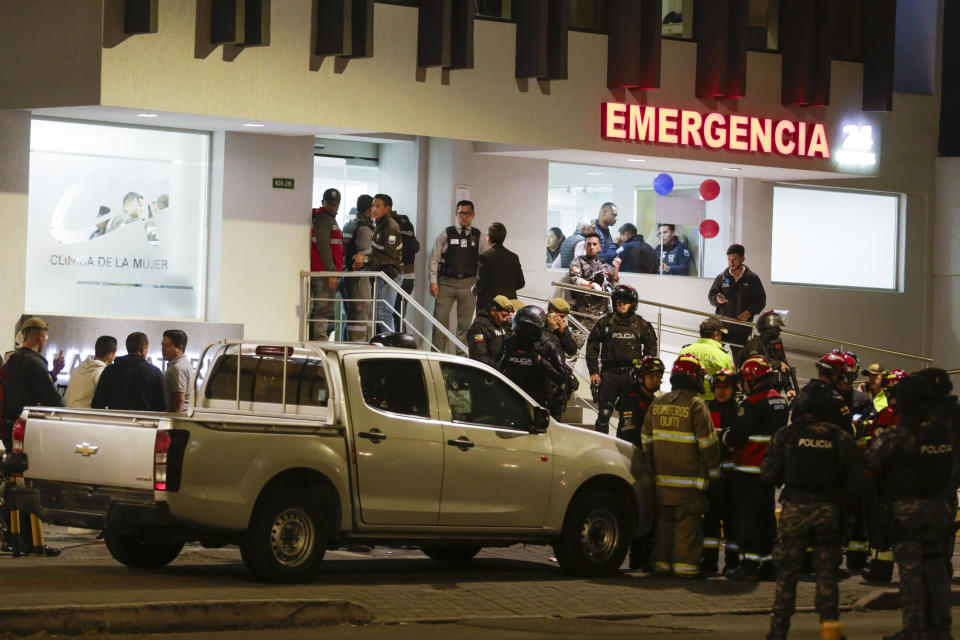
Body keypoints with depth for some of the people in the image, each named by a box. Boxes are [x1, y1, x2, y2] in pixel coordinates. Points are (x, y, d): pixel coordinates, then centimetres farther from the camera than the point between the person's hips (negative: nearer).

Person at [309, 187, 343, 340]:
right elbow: (323, 247, -19)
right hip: (324, 271, -10)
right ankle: (320, 340, -14)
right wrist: (332, 272, -22)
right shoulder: (322, 219, -10)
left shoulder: (329, 219, 23)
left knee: (321, 310, 12)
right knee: (323, 310, -12)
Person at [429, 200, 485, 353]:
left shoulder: (479, 237, 7)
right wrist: (433, 281, -4)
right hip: (446, 282, -1)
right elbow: (434, 258, 4)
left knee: (465, 322, 4)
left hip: (468, 284, 1)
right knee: (440, 319, -3)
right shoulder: (446, 234, 4)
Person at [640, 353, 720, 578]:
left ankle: (662, 562, 13)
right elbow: (707, 443, -7)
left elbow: (646, 439, 14)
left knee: (664, 520, 11)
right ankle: (685, 564, -5)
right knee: (687, 523, -3)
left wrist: (651, 467, 23)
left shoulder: (656, 404, 8)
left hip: (662, 476, 5)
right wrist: (714, 471, 3)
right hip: (689, 479, -5)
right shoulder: (696, 405, -9)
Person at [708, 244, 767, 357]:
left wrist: (750, 312, -13)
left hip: (741, 327, -1)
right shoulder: (722, 277, 6)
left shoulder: (752, 278, 1)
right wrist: (717, 299, -13)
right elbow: (711, 295, 11)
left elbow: (761, 300, 3)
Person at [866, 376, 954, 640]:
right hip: (937, 507, 6)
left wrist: (878, 439, 8)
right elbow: (949, 472, 12)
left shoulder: (897, 436, -16)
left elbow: (871, 463, -10)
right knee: (934, 567, 13)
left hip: (906, 510, -6)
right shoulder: (942, 432, 3)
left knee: (910, 571, -2)